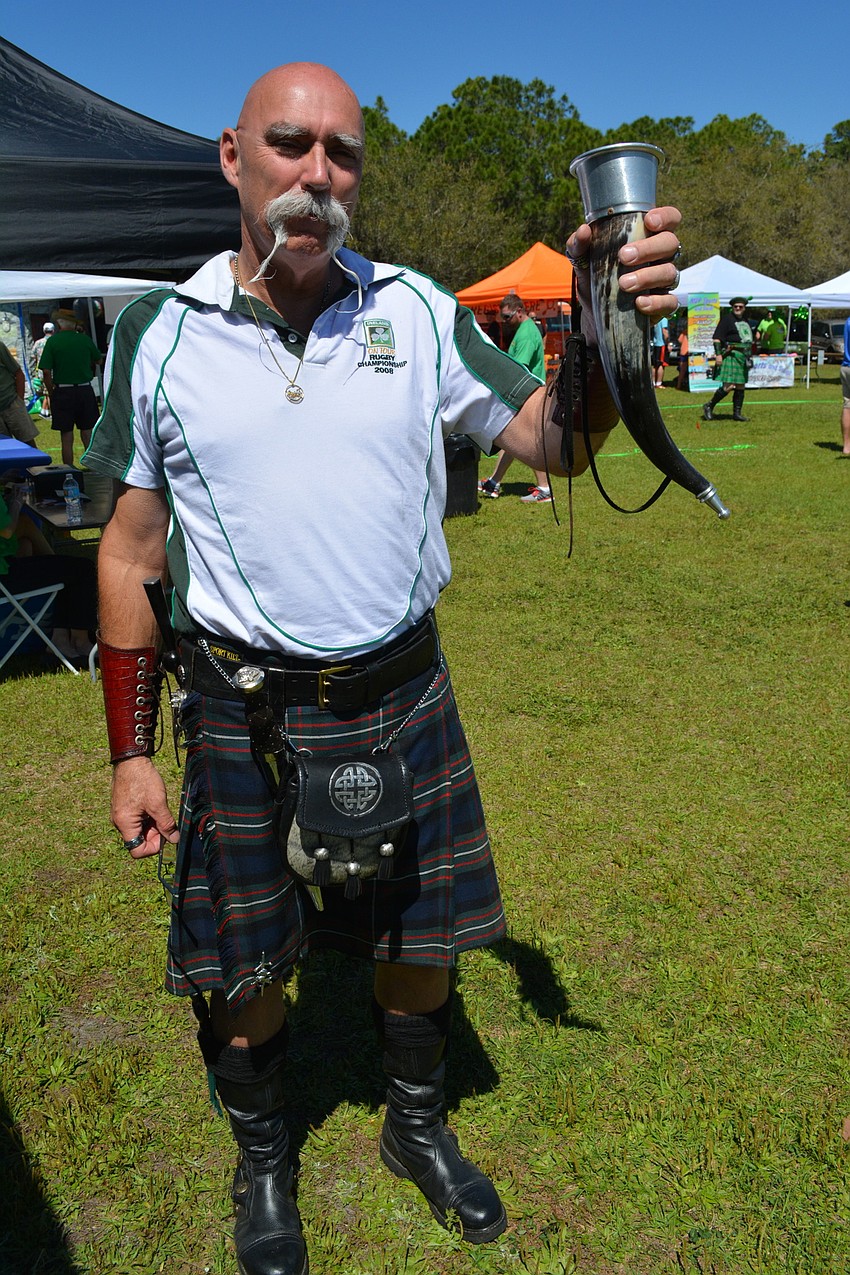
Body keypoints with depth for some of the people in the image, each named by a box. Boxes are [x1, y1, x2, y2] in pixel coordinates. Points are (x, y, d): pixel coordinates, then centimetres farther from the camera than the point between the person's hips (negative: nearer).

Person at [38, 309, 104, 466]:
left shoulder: (52, 341, -6)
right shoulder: (85, 339, 0)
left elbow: (46, 371, -10)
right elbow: (99, 360, 16)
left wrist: (51, 393, 1)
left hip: (63, 391, -2)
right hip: (85, 390, 2)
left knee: (67, 437, 3)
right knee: (87, 433, 11)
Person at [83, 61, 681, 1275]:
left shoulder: (418, 310, -1)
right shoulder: (159, 333, -5)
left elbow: (547, 437, 2)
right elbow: (131, 551, -1)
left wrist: (604, 324, -19)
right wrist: (130, 752, -2)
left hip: (404, 694, 2)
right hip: (243, 710, -1)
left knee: (419, 939, 17)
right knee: (245, 964, 13)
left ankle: (418, 1128, 46)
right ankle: (263, 1164, 43)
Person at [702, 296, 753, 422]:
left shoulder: (745, 322, 21)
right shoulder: (727, 319, -3)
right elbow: (716, 338, -10)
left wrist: (750, 357, 24)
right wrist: (718, 354, -20)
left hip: (744, 356, 8)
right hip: (731, 355, -8)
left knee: (740, 386, 6)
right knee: (728, 386, -16)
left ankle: (737, 413, 11)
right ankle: (709, 407, -3)